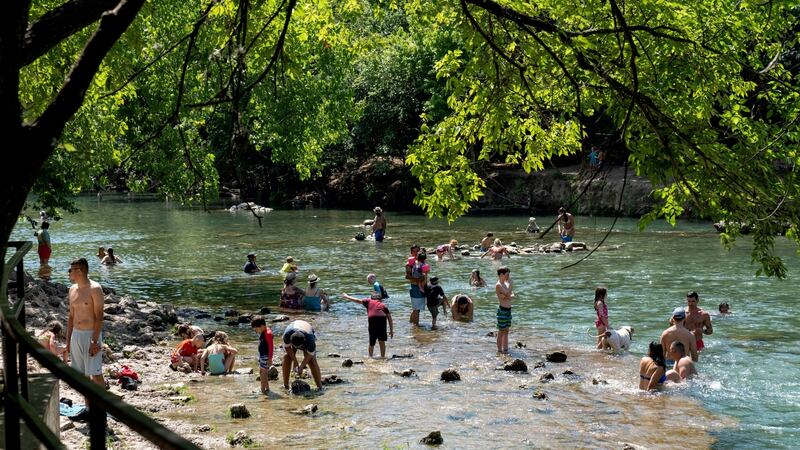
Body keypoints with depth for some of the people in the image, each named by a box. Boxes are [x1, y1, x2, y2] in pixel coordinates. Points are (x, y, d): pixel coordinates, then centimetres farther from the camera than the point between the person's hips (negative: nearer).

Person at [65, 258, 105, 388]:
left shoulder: (94, 289, -12)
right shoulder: (73, 289, 10)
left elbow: (99, 316, -15)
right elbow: (71, 316, 16)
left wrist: (95, 341, -20)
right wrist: (68, 340, 13)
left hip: (91, 335, -7)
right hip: (76, 335, 7)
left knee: (96, 375, -7)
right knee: (81, 374, 10)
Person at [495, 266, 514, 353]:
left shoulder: (505, 284, 13)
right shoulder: (498, 285, -15)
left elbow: (512, 295, 13)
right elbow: (508, 294, -22)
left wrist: (510, 296, -10)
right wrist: (510, 282, -17)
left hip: (508, 309, 9)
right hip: (502, 309, -9)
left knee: (506, 330, 12)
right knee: (501, 331, -3)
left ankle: (505, 349, 18)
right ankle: (499, 350, 2)